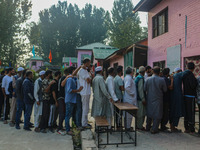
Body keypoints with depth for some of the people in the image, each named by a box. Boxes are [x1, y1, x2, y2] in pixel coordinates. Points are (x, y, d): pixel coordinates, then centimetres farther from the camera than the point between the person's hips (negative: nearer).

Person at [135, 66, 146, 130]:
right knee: (141, 113, 0)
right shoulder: (141, 78, -16)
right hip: (140, 98, -9)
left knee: (139, 113, 17)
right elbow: (141, 89, -20)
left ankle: (138, 125, 26)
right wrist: (143, 99, -18)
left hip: (138, 98, 9)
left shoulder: (137, 77, 12)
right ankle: (140, 126, 9)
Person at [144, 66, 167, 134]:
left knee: (149, 113, 18)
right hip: (158, 100, -3)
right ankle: (154, 129, 8)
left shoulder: (148, 80, -7)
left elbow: (144, 89, -2)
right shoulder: (162, 80, -13)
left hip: (149, 99, 3)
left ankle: (148, 127, 29)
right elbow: (165, 90, -4)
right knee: (157, 114, 6)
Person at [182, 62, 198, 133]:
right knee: (191, 112, 0)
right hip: (190, 96, -8)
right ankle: (191, 129, 6)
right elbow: (193, 85, -20)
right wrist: (196, 80, -3)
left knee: (186, 112, 13)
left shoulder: (184, 74, 11)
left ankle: (186, 128, 20)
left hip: (185, 95, 8)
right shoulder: (190, 75, -15)